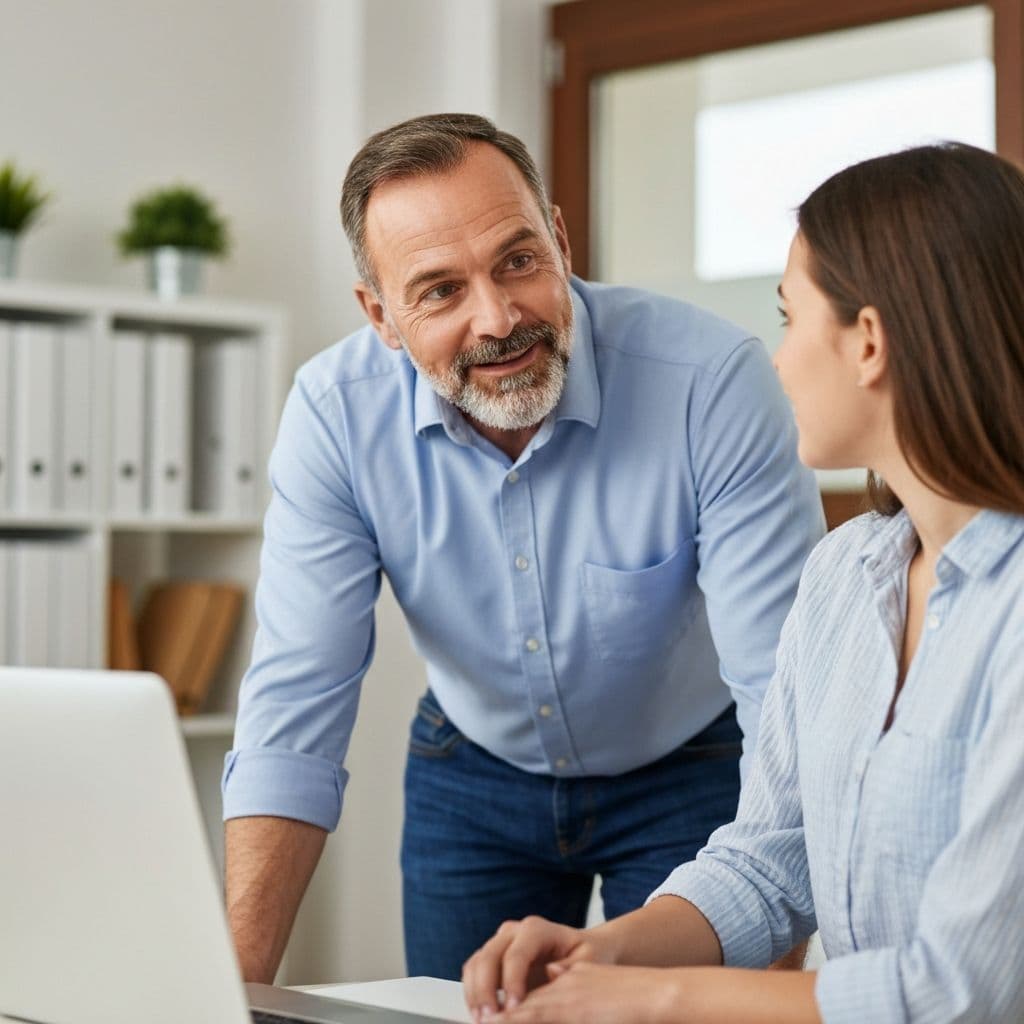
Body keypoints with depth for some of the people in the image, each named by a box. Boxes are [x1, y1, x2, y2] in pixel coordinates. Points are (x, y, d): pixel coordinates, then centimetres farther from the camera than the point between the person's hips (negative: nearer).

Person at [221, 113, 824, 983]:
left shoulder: (713, 380, -30)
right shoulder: (334, 411, -22)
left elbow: (790, 697, -32)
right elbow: (296, 711, -21)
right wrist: (233, 982, -29)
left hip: (690, 773, -2)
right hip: (472, 776, 2)